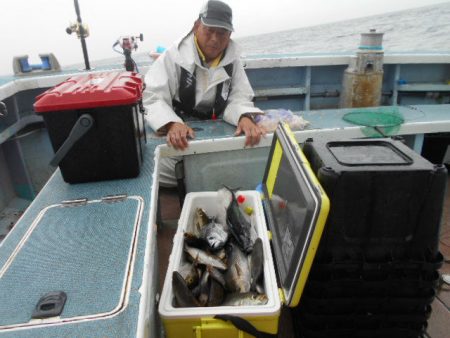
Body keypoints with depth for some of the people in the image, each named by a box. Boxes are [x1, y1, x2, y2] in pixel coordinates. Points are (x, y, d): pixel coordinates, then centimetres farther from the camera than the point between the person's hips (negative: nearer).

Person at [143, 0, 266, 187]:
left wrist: (245, 117, -25)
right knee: (161, 170, -23)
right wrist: (172, 124, -35)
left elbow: (238, 97, -1)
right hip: (177, 135, -3)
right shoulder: (174, 56, -11)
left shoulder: (232, 59, 2)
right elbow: (154, 98, -15)